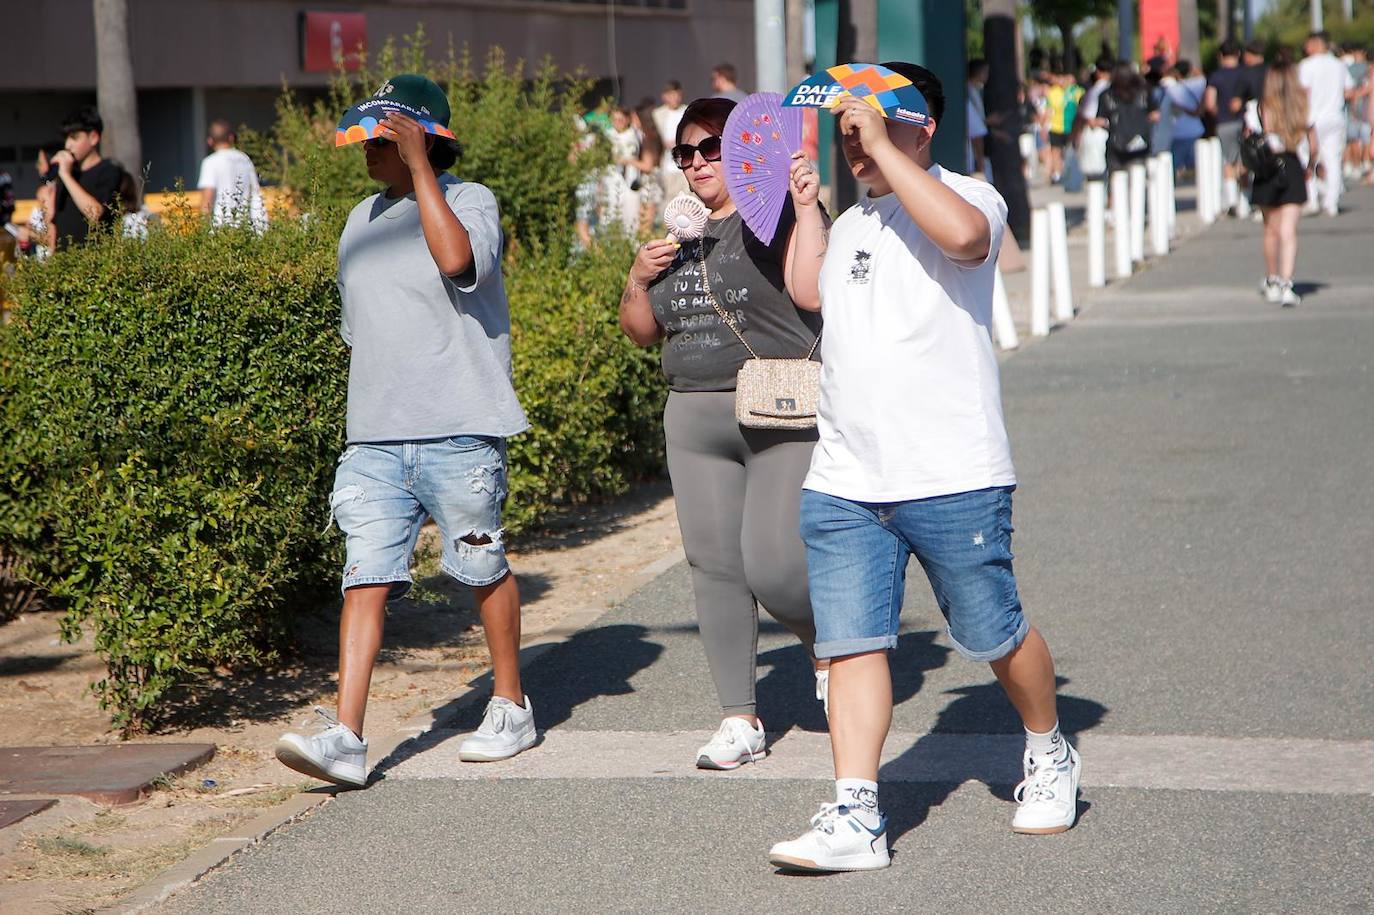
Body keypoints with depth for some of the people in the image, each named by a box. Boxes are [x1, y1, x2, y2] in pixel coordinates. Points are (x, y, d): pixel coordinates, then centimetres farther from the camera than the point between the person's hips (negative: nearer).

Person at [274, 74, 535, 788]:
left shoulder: (469, 201, -3)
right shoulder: (362, 220, 17)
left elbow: (456, 259, -27)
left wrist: (419, 168, -20)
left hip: (459, 433, -5)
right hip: (376, 436, 5)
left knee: (481, 567, 7)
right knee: (366, 576, -6)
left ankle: (511, 706, 26)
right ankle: (345, 737, -12)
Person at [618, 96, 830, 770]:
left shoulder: (780, 215, -2)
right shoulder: (681, 235, 17)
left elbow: (812, 291, -19)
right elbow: (641, 332, 20)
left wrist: (806, 207, -18)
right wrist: (638, 279, 2)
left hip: (783, 418, -6)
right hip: (695, 421, 6)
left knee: (775, 565, -12)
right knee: (714, 568, 2)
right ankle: (739, 720, 10)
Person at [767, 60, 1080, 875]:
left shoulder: (967, 196, -3)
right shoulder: (848, 226, 20)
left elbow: (963, 234, -31)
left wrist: (882, 146, -25)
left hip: (952, 478, -6)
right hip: (843, 483, 6)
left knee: (997, 636, 8)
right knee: (852, 646, -3)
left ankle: (1050, 756, 33)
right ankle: (855, 821, -3)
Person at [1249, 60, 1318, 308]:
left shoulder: (1258, 110, -5)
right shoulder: (1303, 109, -1)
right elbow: (1314, 146, 3)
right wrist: (1309, 168, 19)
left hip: (1266, 173, 0)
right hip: (1292, 170, 0)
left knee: (1271, 231, 17)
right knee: (1289, 233, -2)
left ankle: (1271, 281, 31)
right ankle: (1286, 285, -16)